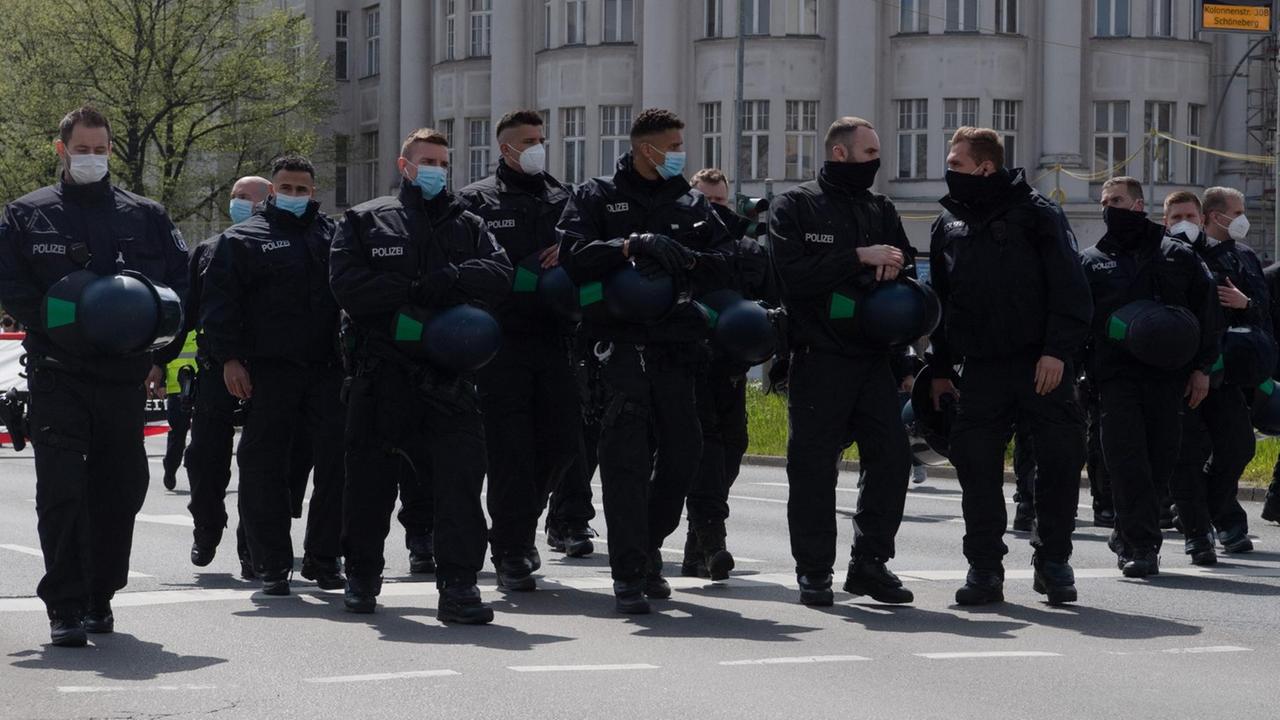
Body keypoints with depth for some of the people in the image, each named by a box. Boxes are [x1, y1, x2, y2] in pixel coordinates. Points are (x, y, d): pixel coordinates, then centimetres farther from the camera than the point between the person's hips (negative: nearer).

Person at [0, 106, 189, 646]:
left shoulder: (146, 216, 11)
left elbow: (180, 284, 10)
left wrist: (159, 354, -2)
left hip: (125, 375, 3)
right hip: (56, 374, -2)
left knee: (120, 491, 7)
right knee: (61, 491, -9)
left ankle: (99, 598, 21)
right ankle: (65, 607, -8)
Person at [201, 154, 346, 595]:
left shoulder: (335, 236, 15)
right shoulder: (243, 239, 7)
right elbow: (219, 301, 2)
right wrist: (229, 358, -8)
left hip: (328, 371, 2)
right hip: (268, 372, -2)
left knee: (337, 463, 0)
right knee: (264, 467, -3)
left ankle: (323, 558, 12)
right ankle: (272, 565, 5)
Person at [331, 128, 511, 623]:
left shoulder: (467, 225, 16)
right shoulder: (364, 221, 10)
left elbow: (500, 275, -2)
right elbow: (346, 285, -6)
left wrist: (447, 278, -16)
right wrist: (414, 293, -12)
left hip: (448, 374, 1)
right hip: (380, 373, -1)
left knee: (461, 472, -11)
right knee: (369, 479, 8)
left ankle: (458, 584, -9)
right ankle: (361, 576, 25)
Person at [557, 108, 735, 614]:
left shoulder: (692, 205, 17)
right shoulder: (596, 198, 7)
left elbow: (728, 267, 7)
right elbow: (572, 257, -10)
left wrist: (684, 259, -11)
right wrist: (631, 245, -19)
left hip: (676, 344, 4)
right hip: (618, 340, -4)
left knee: (682, 451, 5)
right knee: (626, 455, -11)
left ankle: (647, 548, 27)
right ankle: (629, 573, -11)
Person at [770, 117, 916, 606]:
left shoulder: (881, 210, 17)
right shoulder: (795, 207, 0)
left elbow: (908, 268, 15)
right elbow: (794, 275, -14)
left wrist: (894, 269, -9)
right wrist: (860, 258, -17)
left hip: (875, 358, 5)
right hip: (819, 358, -5)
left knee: (892, 456, 2)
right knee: (813, 466, -2)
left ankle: (870, 562, 13)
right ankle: (814, 571, 7)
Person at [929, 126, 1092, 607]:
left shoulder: (1036, 213, -1)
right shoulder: (948, 224, 15)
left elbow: (1069, 287, -7)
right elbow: (940, 302, 21)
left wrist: (1057, 350, -17)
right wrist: (940, 368, 16)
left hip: (1043, 364, -4)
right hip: (982, 368, 4)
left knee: (1061, 457, -5)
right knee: (976, 463, -1)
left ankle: (1053, 560, 10)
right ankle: (985, 569, 7)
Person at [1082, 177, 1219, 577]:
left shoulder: (1177, 255, 11)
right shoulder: (1090, 262, 14)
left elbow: (1206, 309, 9)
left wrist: (1202, 367, 2)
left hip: (1168, 376, 0)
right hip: (1116, 376, 0)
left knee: (1161, 461, 2)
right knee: (1127, 461, -12)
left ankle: (1128, 536, 17)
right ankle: (1141, 545, -11)